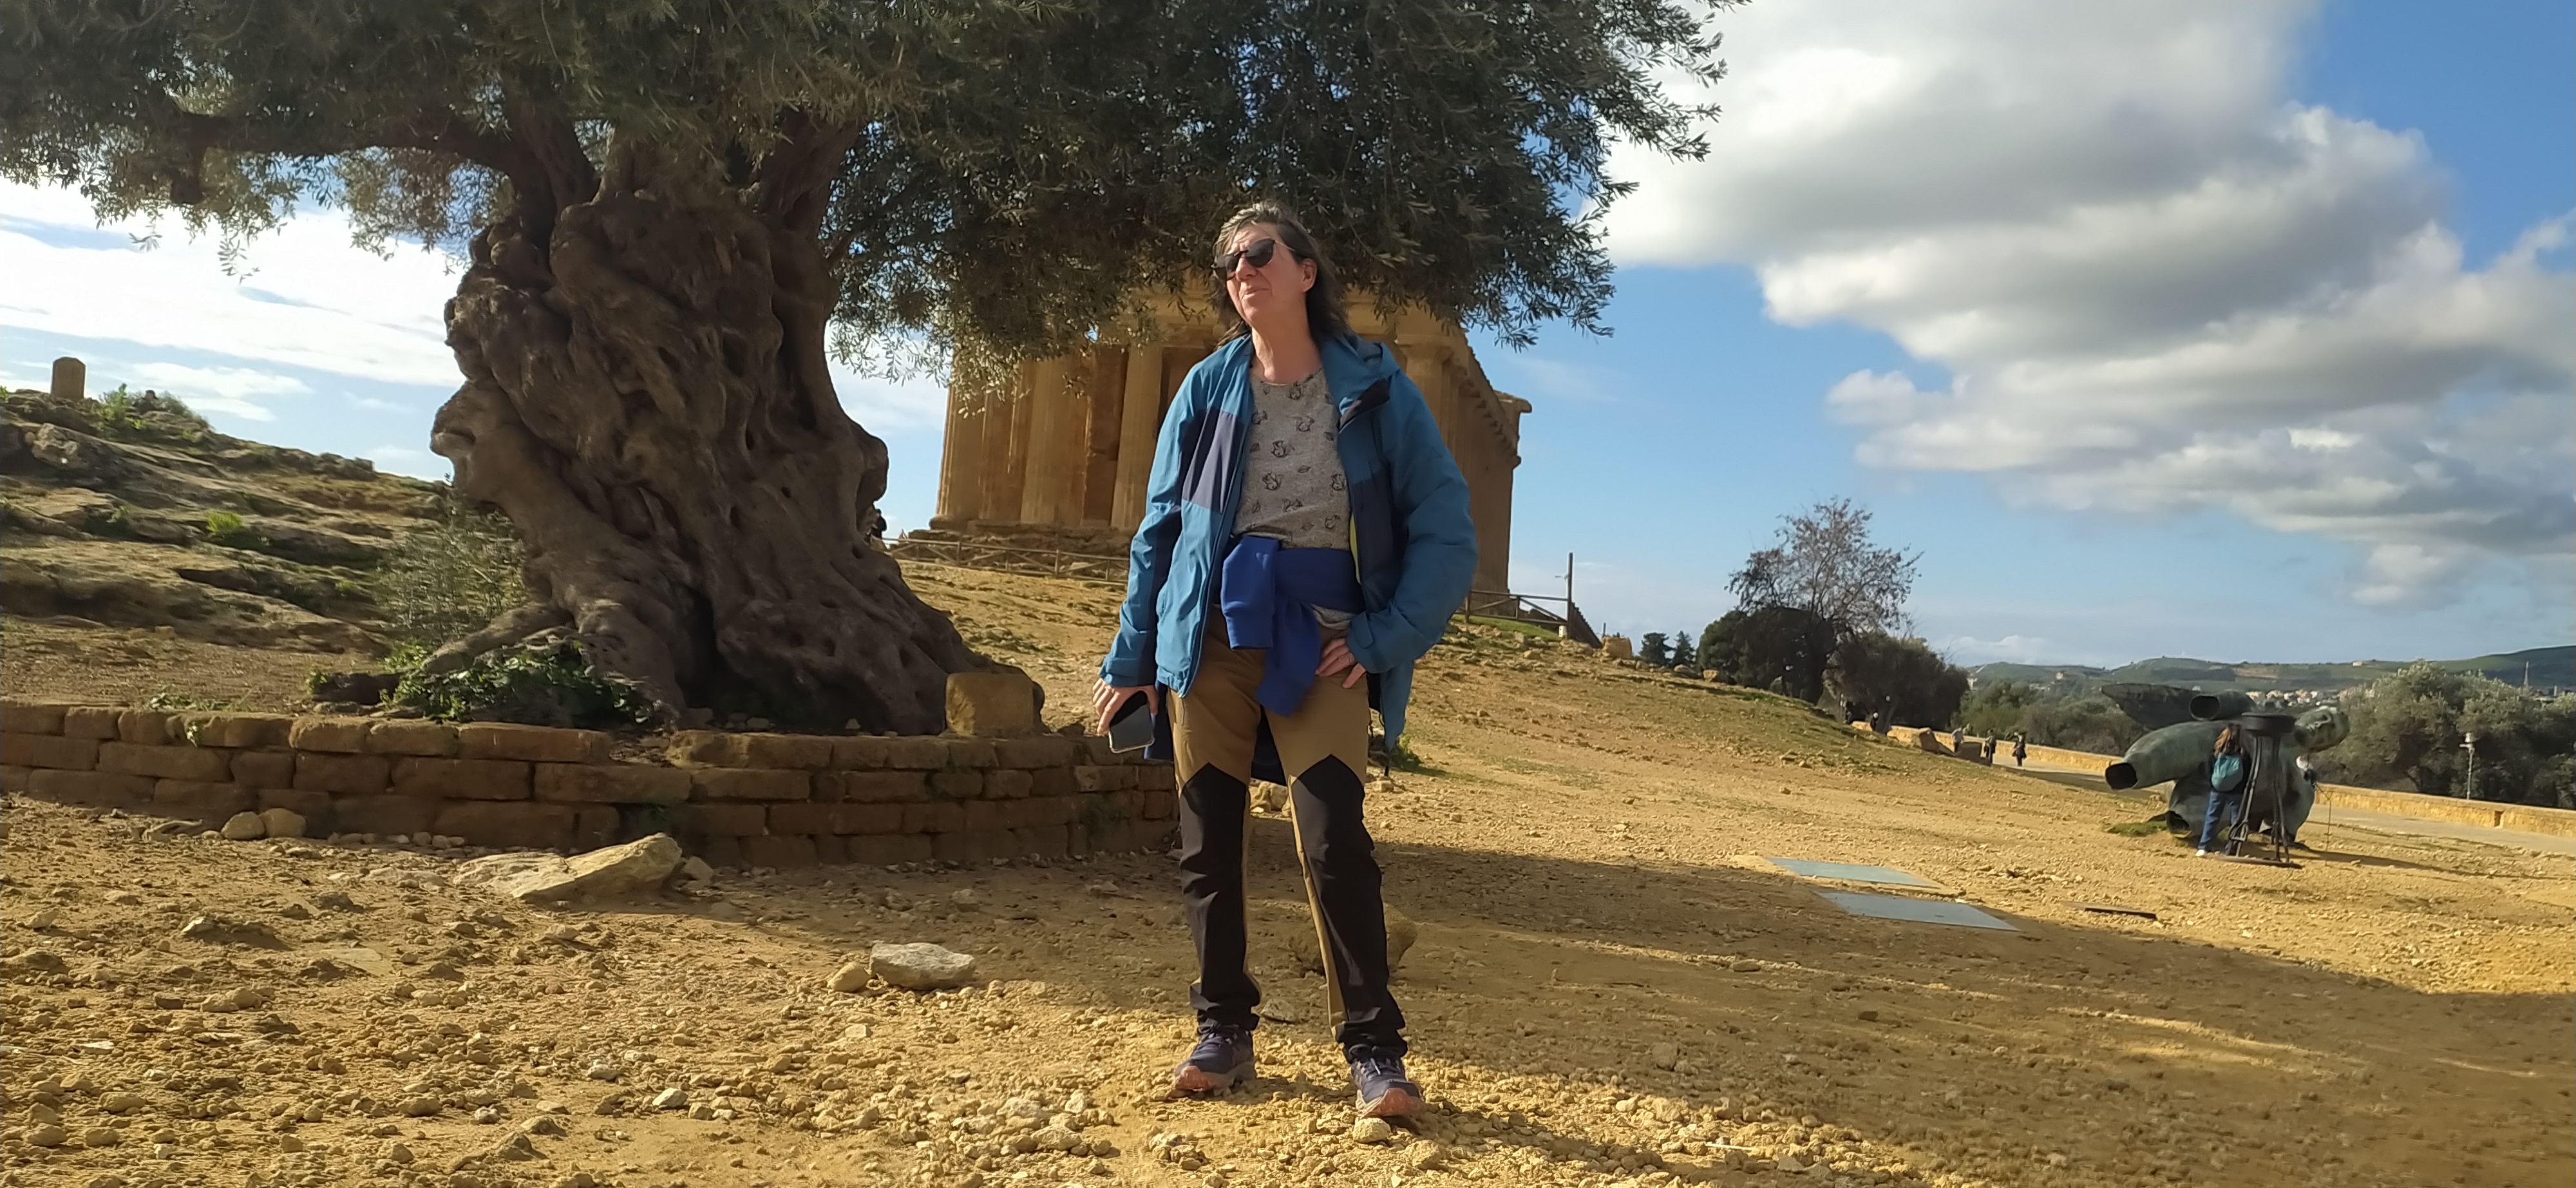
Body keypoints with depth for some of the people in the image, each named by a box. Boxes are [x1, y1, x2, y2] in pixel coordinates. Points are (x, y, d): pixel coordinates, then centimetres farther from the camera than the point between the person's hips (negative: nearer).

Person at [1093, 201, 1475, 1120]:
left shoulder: (1374, 387, 2)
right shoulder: (1208, 388, 9)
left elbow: (1445, 532, 1)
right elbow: (1162, 527, 13)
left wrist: (1384, 638, -8)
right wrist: (1130, 656, 11)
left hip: (1320, 643, -3)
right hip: (1210, 632, 3)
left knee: (1333, 838, -13)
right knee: (1208, 838, 5)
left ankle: (1373, 1049, -1)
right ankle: (1223, 1030, 20)